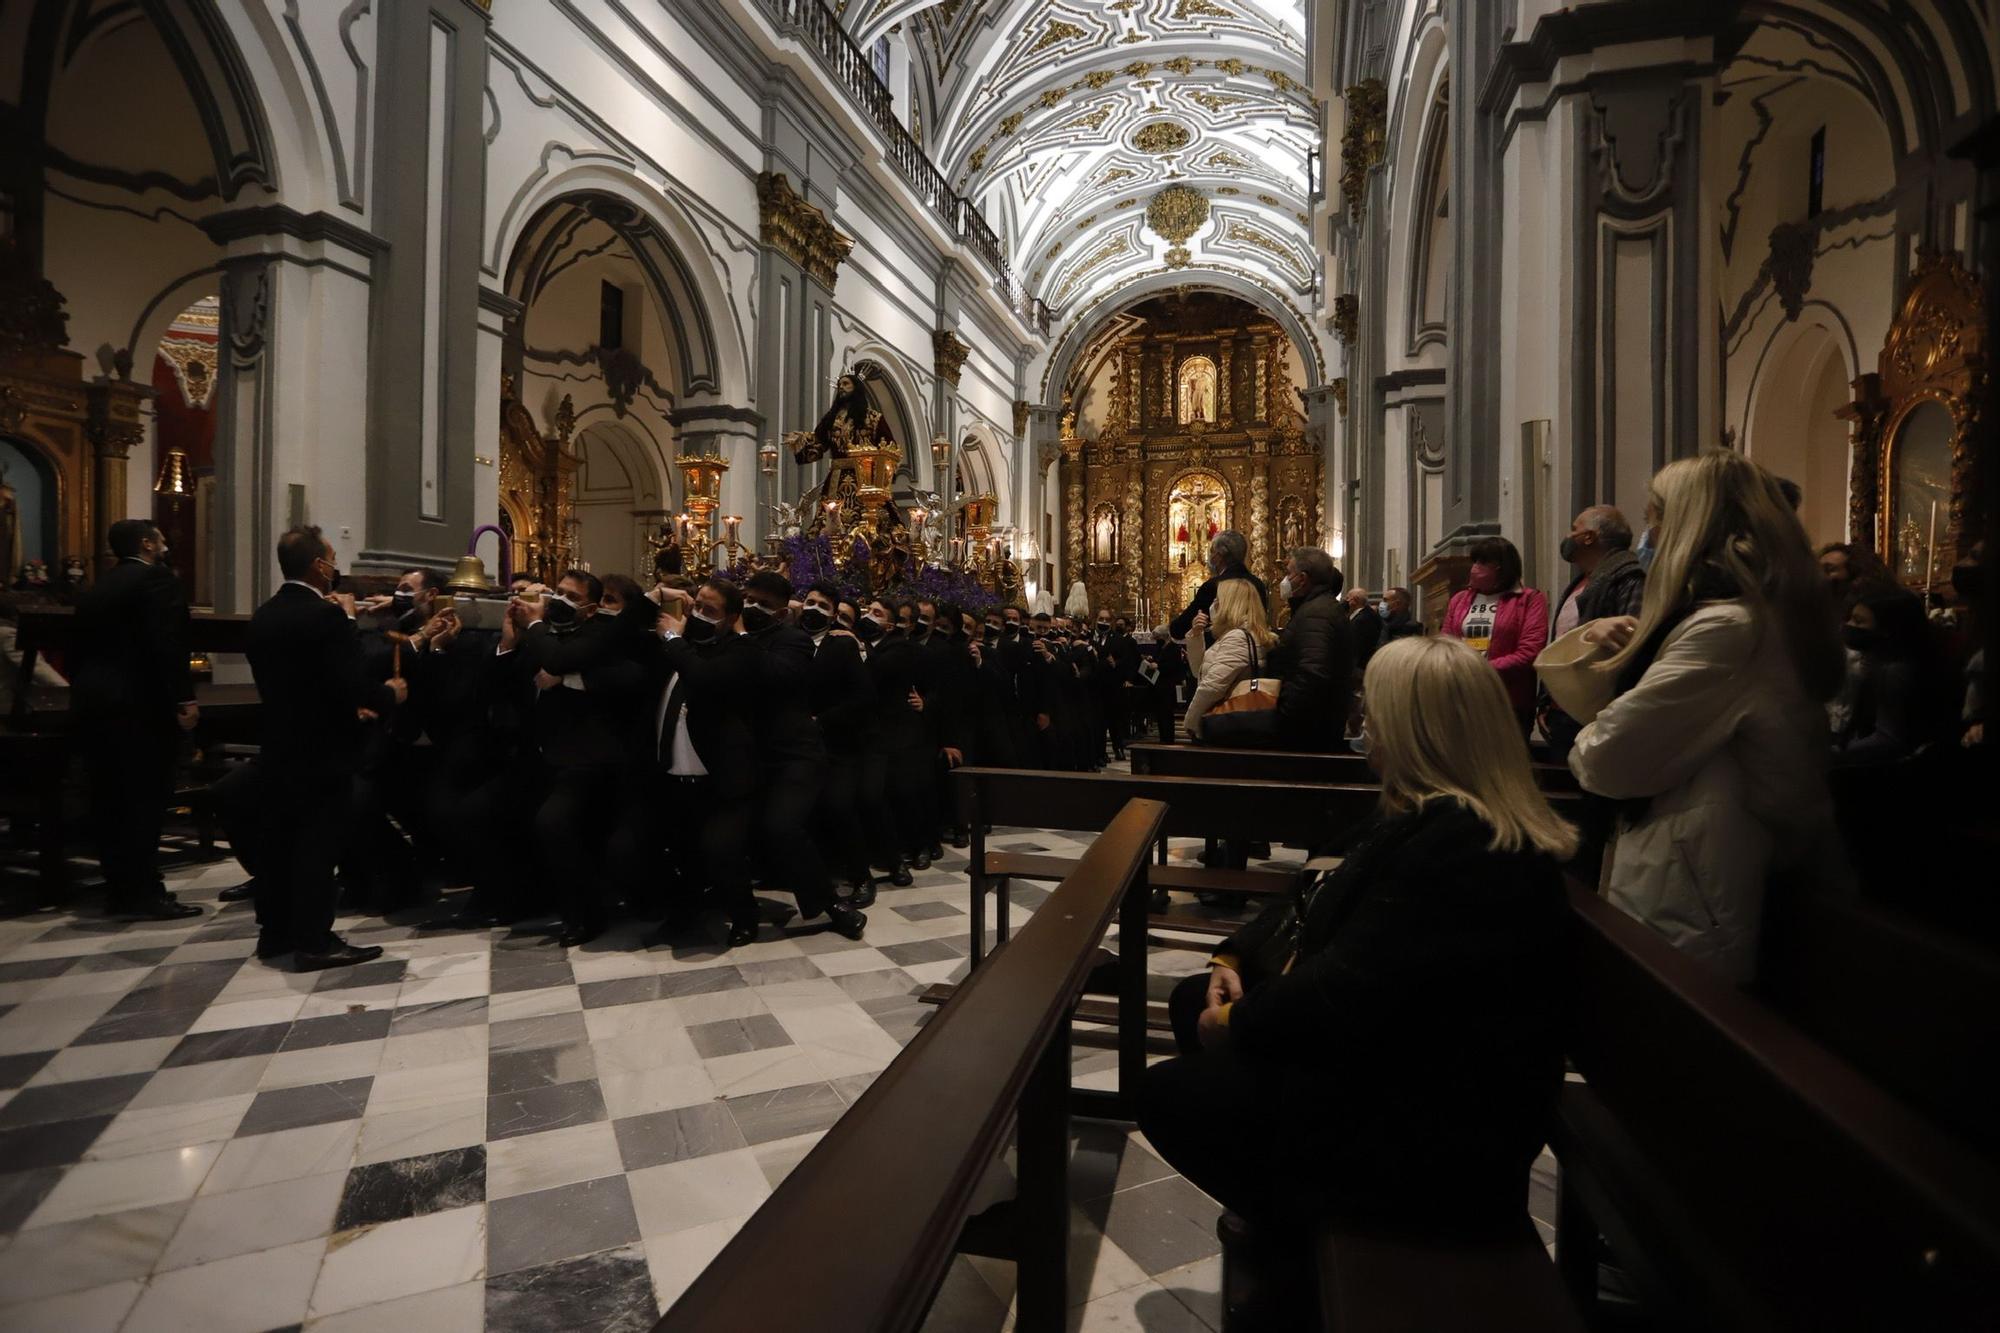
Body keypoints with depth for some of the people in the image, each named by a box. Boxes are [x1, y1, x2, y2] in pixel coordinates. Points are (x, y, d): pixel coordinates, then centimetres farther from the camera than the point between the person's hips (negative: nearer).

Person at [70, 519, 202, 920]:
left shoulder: (96, 588, 18)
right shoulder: (156, 578, -8)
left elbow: (82, 647, 18)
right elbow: (167, 644, -19)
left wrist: (87, 690, 23)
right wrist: (183, 699, -19)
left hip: (94, 700, 9)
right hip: (139, 702, -8)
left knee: (109, 798, 11)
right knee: (144, 799, -6)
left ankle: (120, 889, 17)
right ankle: (145, 894, -5)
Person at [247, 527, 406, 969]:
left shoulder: (263, 615, 8)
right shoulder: (326, 615, -19)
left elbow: (276, 678, 14)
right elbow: (354, 686, -23)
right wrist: (389, 695, -5)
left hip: (278, 749, 8)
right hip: (321, 752, -8)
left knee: (278, 839, 16)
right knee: (317, 845, -2)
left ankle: (274, 931, 26)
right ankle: (314, 941, 3)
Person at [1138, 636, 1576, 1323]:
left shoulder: (1458, 845, -29)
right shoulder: (1433, 817, 4)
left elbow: (1340, 1001, -31)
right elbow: (1322, 904, 12)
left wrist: (1236, 1023, -13)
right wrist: (1234, 957, -1)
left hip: (1430, 1138, -10)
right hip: (1401, 1064, 10)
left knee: (1167, 1097, -2)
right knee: (1193, 1000, 15)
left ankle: (1304, 1254, 18)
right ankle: (1293, 1225, 24)